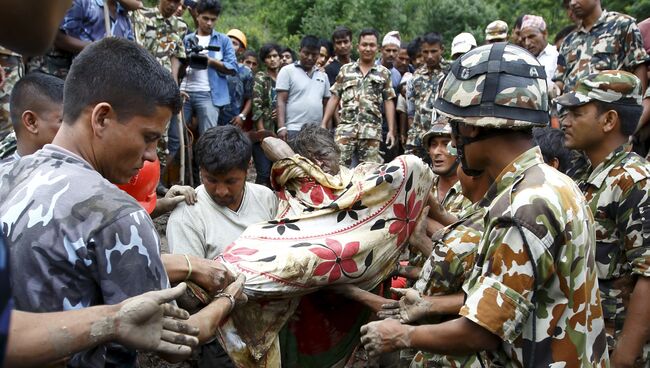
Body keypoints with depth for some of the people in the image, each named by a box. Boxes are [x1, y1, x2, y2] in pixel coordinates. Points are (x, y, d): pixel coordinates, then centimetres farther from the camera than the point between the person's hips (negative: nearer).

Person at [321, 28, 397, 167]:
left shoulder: (384, 73, 10)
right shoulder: (345, 70, 12)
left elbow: (389, 102, 8)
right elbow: (334, 98, 11)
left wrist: (391, 130, 0)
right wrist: (324, 124, 4)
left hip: (372, 130, 0)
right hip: (345, 128, 0)